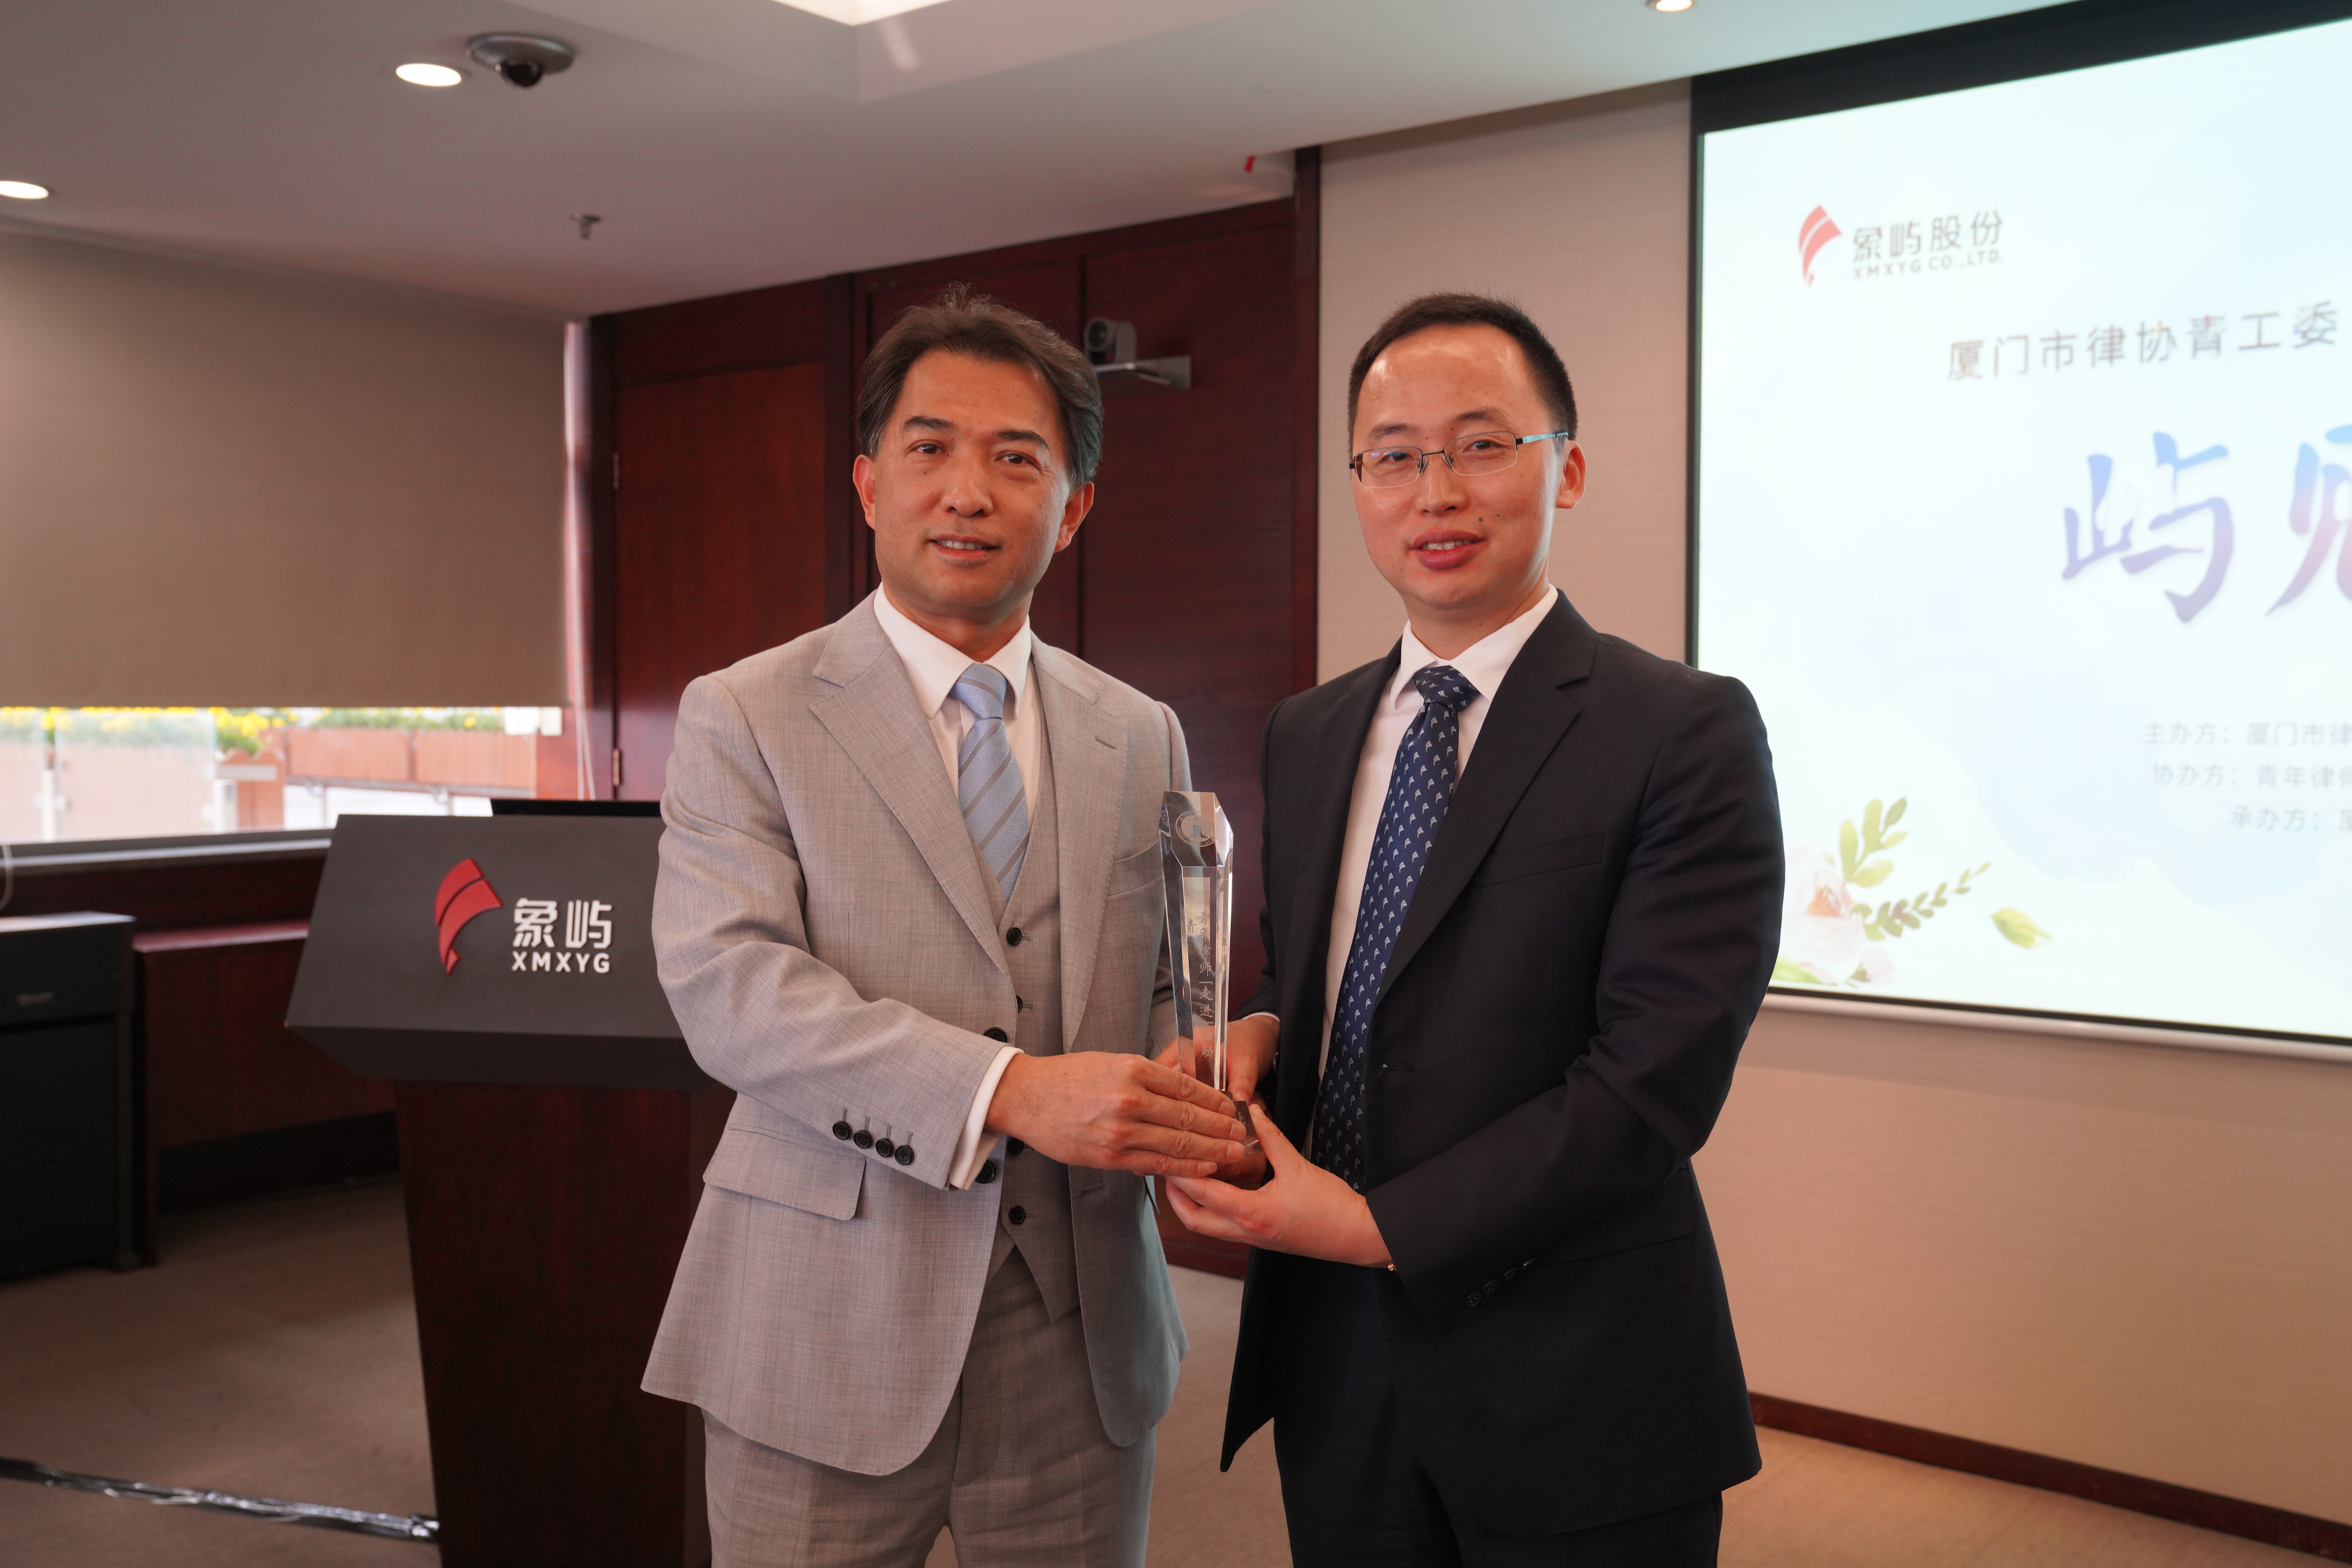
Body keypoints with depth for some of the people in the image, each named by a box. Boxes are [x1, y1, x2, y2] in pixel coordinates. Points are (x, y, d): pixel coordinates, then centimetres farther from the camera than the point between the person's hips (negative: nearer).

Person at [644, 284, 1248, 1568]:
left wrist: (1198, 1099, -11)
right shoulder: (745, 717, -3)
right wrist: (1007, 1092, -27)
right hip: (825, 1339, -3)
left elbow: (1166, 982, 13)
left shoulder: (1141, 738, 9)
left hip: (1083, 1342, 4)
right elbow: (727, 983, -15)